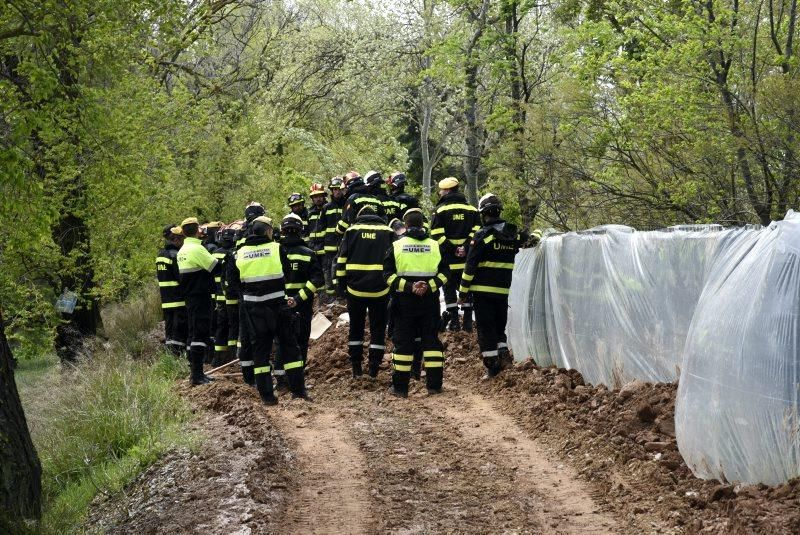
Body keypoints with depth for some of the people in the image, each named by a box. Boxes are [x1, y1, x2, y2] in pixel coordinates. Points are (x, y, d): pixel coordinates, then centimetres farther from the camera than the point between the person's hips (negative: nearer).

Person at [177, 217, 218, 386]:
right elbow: (215, 267, -13)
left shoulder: (182, 250, 12)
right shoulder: (197, 249, -16)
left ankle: (195, 372, 18)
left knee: (194, 334, 13)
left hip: (189, 297, 9)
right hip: (201, 298, -9)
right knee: (201, 335, -9)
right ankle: (197, 374, -11)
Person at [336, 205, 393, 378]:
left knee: (355, 328, 13)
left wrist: (341, 285, 7)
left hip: (355, 288, 1)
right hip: (380, 290, -1)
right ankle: (374, 369, 4)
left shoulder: (352, 230, 4)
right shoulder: (387, 232, 4)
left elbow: (342, 260, 2)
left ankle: (356, 369, 14)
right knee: (378, 329, 7)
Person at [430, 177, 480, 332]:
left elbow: (437, 234, -10)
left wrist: (451, 249, -8)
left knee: (449, 288, 5)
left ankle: (454, 320, 2)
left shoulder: (441, 209, -3)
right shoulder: (472, 209, 8)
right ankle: (468, 320, 10)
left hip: (449, 258, -3)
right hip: (468, 258, 3)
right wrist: (466, 247, -6)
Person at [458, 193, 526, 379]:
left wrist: (463, 289, -6)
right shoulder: (512, 234, 4)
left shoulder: (483, 235, -11)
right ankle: (503, 354, 2)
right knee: (499, 326, 20)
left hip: (483, 289, -5)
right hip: (503, 290, 5)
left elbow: (471, 265, -11)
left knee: (486, 329, 0)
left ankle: (492, 365, -2)